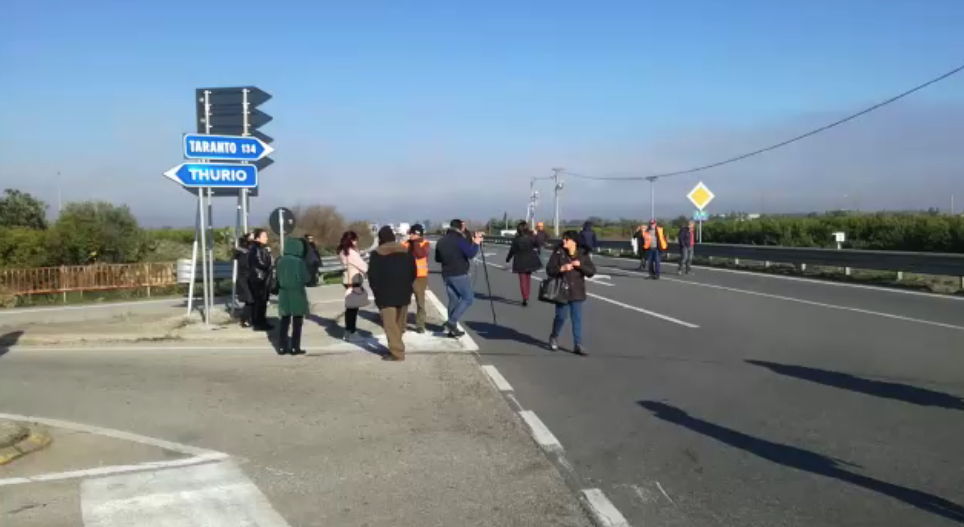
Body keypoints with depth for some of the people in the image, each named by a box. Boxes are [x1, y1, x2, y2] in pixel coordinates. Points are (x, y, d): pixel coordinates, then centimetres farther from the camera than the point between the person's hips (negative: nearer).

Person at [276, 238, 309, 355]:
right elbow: (305, 279, -12)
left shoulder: (280, 261, -2)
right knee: (297, 322, 5)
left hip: (284, 294, 5)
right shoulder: (299, 261, -16)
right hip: (297, 294, -4)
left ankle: (282, 347, 14)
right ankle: (295, 347, 6)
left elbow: (278, 278, 6)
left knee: (285, 321, 13)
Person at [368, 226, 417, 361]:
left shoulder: (377, 253, -3)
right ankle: (396, 347, 23)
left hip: (386, 294, -5)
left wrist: (377, 291, 1)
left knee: (390, 324, -5)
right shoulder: (406, 251, 10)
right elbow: (413, 271, 11)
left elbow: (372, 275, -7)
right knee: (399, 323, 15)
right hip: (403, 292, 5)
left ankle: (397, 352, -11)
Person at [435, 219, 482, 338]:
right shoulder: (460, 240, -12)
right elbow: (471, 254, -19)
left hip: (446, 275, 8)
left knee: (453, 300, 13)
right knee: (468, 298, 0)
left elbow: (438, 259, 18)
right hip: (459, 275, -7)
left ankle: (453, 329, 14)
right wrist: (476, 243, -4)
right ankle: (452, 321, -10)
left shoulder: (441, 241, 11)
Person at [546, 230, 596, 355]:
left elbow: (592, 271, -4)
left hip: (577, 291, 2)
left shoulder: (583, 254, -1)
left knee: (577, 318, 2)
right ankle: (554, 337, 30)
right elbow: (549, 269, -7)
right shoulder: (558, 253, -5)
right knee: (561, 316, 3)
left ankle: (578, 345, 7)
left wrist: (579, 265, -18)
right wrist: (562, 268, -22)